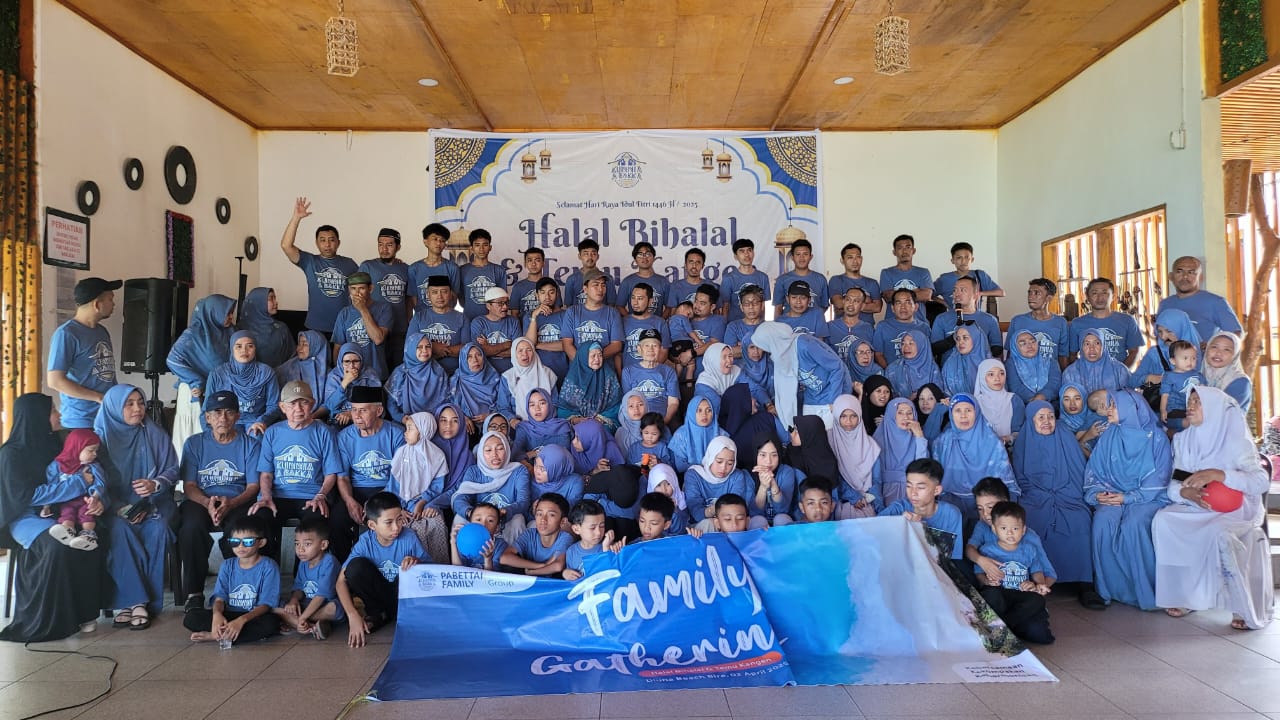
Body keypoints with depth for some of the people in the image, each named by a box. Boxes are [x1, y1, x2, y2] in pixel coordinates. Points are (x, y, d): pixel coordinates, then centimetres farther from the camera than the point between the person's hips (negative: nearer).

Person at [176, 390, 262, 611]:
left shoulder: (251, 445, 7)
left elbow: (253, 487, 0)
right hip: (201, 500, 1)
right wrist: (208, 503, -19)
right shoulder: (194, 443, 10)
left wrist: (230, 503, -21)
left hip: (238, 501, -1)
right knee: (191, 526, -34)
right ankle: (193, 593, -19)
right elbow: (189, 486, 4)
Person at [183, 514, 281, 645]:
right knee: (191, 617, -18)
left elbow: (266, 604, -13)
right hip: (228, 615, 4)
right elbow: (220, 598, -1)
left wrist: (242, 620, -31)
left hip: (254, 616, -4)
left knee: (270, 623, -37)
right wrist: (217, 614, -25)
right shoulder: (227, 565, 7)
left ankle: (216, 635, -21)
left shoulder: (268, 567, -8)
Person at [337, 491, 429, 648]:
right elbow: (342, 581, -17)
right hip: (378, 594, 2)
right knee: (356, 566, -24)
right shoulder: (365, 543, -15)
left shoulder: (409, 538, -16)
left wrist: (418, 562, -33)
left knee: (413, 570, -31)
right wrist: (353, 615, -30)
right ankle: (378, 614, -6)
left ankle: (397, 613, -8)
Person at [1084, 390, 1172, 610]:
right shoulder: (1108, 436, 9)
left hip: (1147, 497, -3)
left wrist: (1127, 497, -16)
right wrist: (1098, 492, -10)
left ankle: (1145, 591, -18)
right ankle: (1107, 589, -19)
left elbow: (1158, 479, -6)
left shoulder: (1156, 438, -1)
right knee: (1103, 521, -29)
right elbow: (1093, 471, 10)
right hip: (1112, 496, 3)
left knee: (1134, 524, -33)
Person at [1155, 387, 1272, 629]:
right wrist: (1186, 492, -22)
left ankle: (1247, 607, -16)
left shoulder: (1235, 440, -7)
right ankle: (1182, 596, -15)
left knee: (1220, 534, -35)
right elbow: (1173, 485, 2)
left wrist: (1218, 474, -30)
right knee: (1163, 520, -24)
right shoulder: (1182, 440, 7)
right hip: (1196, 509, 5)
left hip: (1235, 510, -4)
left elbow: (1261, 481, -18)